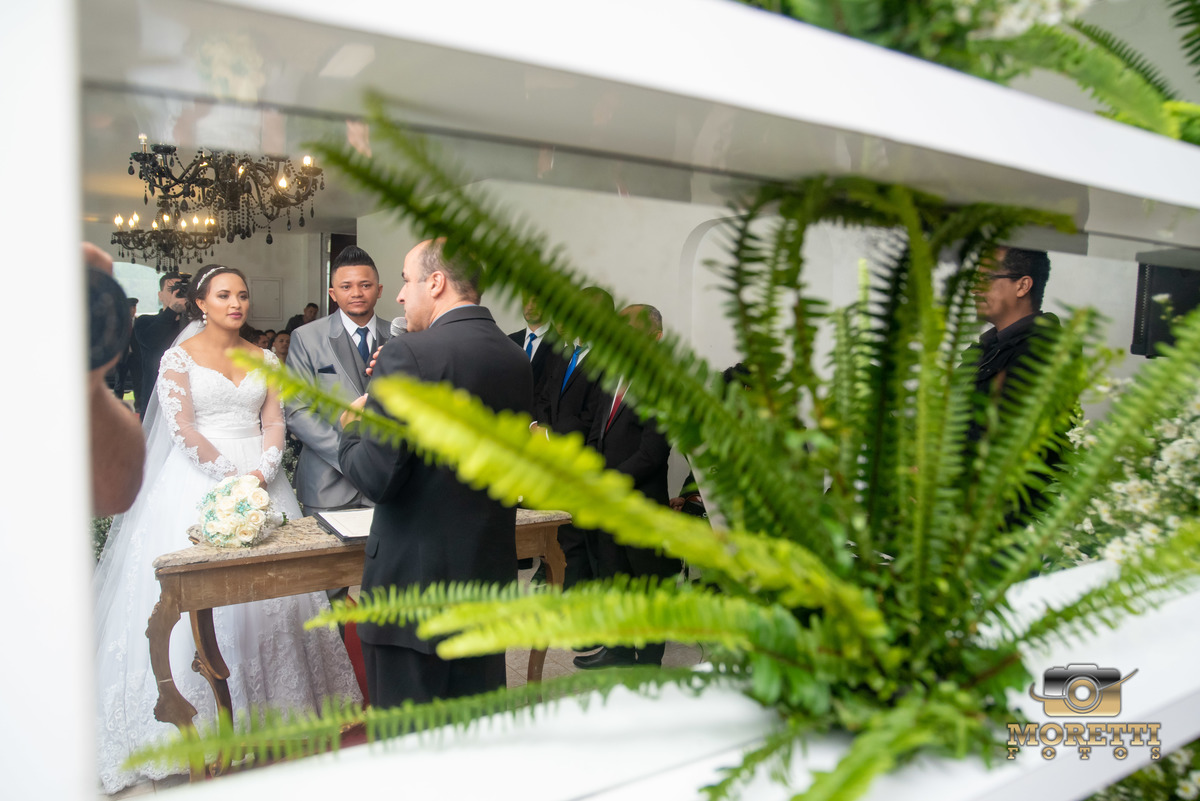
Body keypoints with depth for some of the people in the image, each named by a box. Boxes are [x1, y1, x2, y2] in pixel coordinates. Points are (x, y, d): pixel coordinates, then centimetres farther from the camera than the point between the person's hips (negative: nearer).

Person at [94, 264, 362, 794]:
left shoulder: (264, 360, 10)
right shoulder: (179, 357, -2)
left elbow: (274, 423, 5)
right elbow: (181, 429, -10)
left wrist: (262, 472, -12)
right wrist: (232, 476, -16)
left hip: (259, 481, 4)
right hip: (197, 483, -4)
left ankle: (270, 700, 20)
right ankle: (199, 710, 11)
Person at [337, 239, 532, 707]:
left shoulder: (408, 354, -16)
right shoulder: (517, 359, 4)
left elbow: (377, 478, -20)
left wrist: (351, 430, 1)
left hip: (413, 584, -6)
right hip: (490, 578, 7)